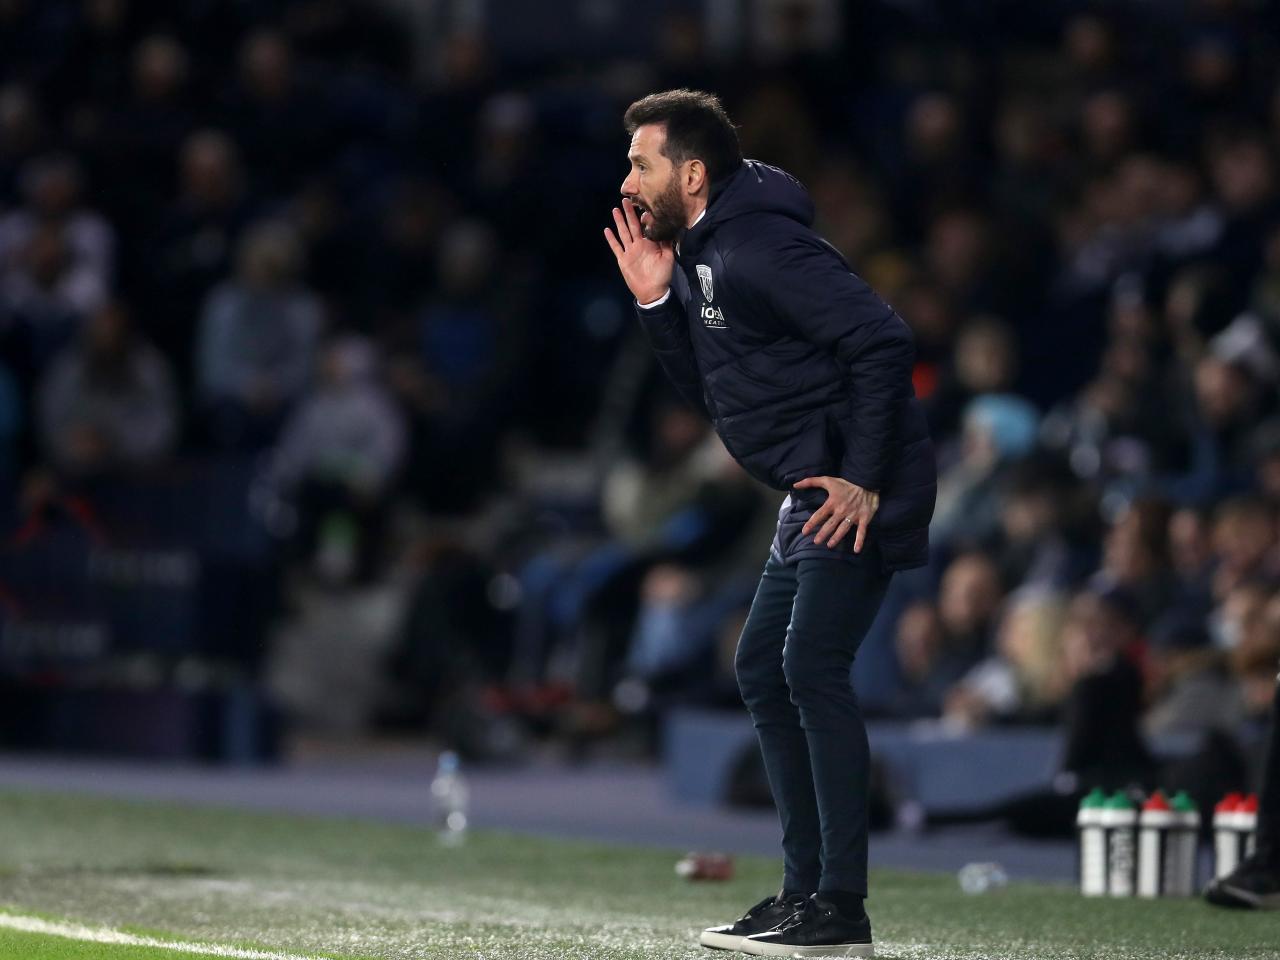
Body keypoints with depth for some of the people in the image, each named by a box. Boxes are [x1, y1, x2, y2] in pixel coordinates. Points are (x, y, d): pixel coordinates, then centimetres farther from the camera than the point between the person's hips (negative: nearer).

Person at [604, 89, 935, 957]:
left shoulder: (760, 249, -16)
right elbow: (712, 394, 20)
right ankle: (806, 888, 17)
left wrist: (864, 479, -24)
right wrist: (658, 304, 7)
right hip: (816, 493, 11)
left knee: (812, 666, -15)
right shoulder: (700, 256, 15)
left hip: (859, 491, -11)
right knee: (763, 668, 12)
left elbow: (883, 342, -23)